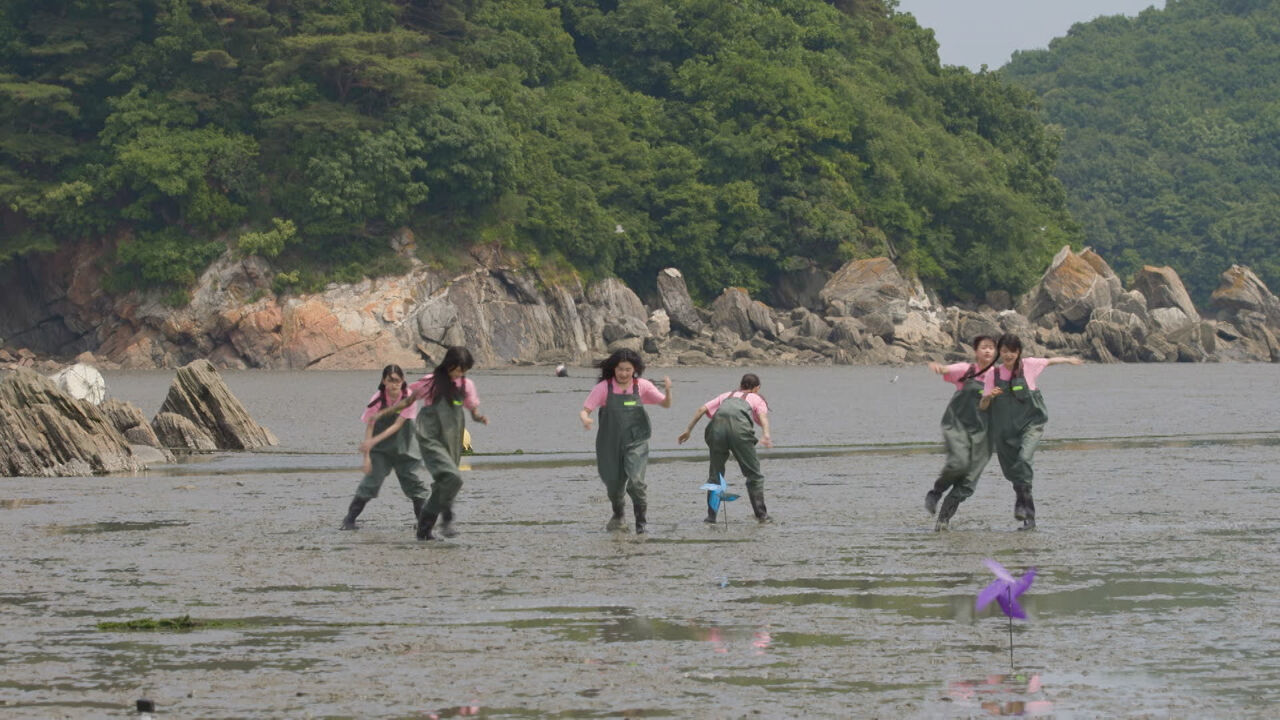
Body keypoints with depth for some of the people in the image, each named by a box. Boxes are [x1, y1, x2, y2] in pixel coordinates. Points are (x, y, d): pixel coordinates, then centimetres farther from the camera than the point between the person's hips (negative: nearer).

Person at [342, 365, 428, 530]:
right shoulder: (378, 399, -17)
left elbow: (397, 425, -18)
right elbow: (369, 427, -14)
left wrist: (373, 441, -26)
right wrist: (366, 456, -19)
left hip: (403, 447, 2)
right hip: (380, 449, -2)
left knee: (412, 480, 1)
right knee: (372, 479, -11)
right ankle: (350, 519, -5)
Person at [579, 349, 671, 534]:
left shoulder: (642, 386, -2)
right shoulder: (604, 388, -6)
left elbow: (666, 404, 5)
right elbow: (585, 410, -8)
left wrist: (668, 390, -17)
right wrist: (585, 419, -32)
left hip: (636, 443, -1)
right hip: (610, 445, 1)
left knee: (635, 480, -22)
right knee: (614, 484, 11)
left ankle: (640, 518, -2)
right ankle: (618, 515, 42)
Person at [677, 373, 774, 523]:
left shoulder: (726, 396, 35)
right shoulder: (756, 398, 27)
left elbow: (702, 409, 22)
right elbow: (763, 415, 5)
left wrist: (688, 430, 22)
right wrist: (766, 434, -12)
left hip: (717, 425, 3)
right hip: (739, 426, -3)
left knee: (715, 473, 15)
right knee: (753, 474, 9)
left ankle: (711, 515, 12)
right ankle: (761, 514, 8)